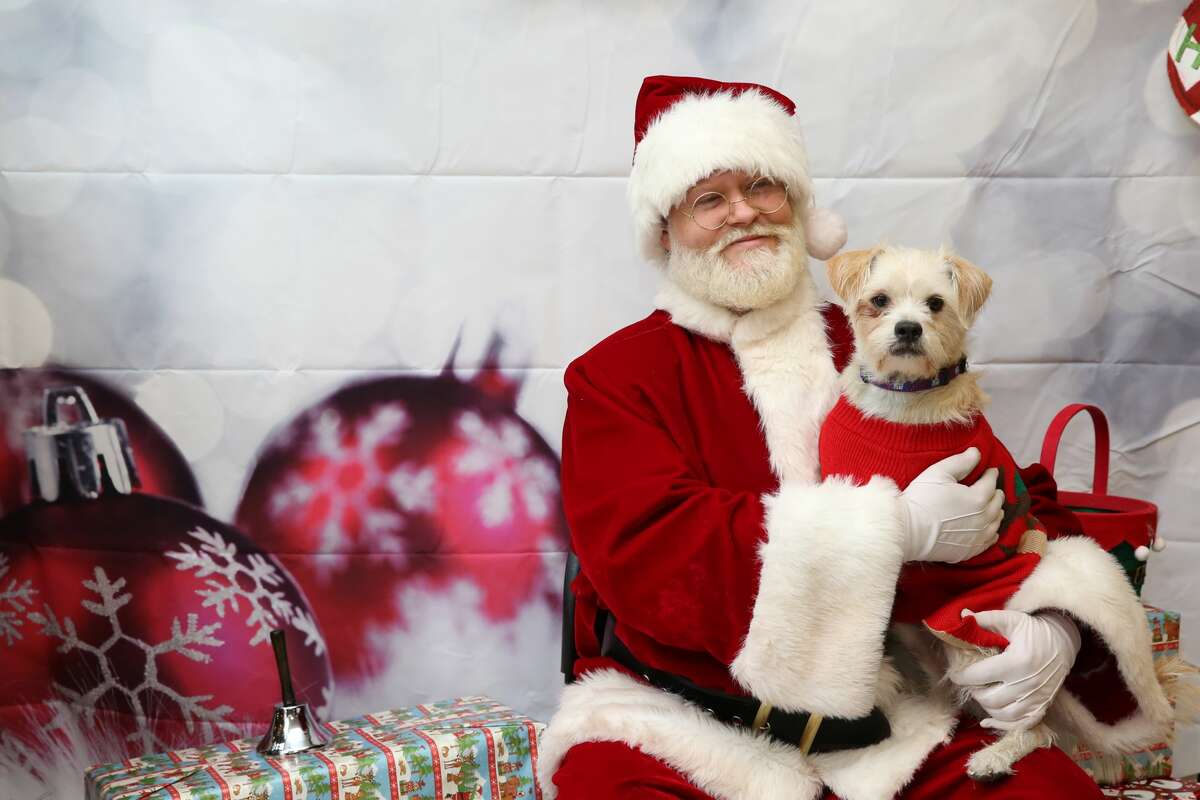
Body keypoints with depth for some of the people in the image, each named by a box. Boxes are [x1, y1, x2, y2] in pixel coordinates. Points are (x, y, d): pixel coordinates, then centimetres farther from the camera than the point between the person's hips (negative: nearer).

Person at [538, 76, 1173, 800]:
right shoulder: (616, 376, 1)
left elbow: (1019, 496, 12)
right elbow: (645, 557, -14)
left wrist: (1061, 618, -12)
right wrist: (898, 528, -18)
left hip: (887, 725, 3)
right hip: (679, 727, -2)